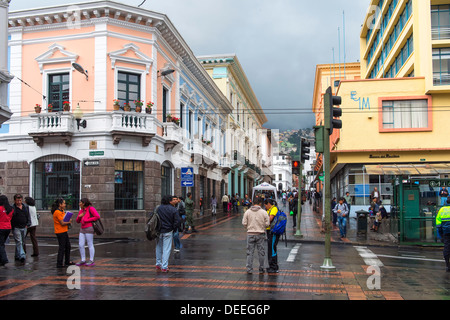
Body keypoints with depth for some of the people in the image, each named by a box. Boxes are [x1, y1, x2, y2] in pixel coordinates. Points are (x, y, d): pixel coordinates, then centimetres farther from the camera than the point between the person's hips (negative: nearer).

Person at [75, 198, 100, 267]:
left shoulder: (91, 208, -9)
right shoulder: (81, 210, 14)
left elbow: (97, 217, -17)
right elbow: (78, 221, 17)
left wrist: (87, 220, -15)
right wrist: (79, 216, -5)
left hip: (89, 229, -8)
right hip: (82, 229, 8)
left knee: (90, 245, -3)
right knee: (80, 245, 4)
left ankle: (91, 261, 5)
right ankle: (83, 261, 14)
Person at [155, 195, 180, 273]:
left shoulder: (158, 208, 2)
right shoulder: (174, 210, -8)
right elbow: (177, 221, -12)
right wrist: (173, 229, 4)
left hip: (158, 231, 4)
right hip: (168, 231, -3)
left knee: (159, 248, 18)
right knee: (166, 249, 2)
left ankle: (158, 264, 23)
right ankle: (164, 267, 3)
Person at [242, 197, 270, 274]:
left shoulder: (247, 212, -1)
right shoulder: (263, 212, -5)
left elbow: (244, 223, -2)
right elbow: (267, 224, -6)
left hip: (250, 234, 1)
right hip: (260, 234, -1)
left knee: (250, 252, 8)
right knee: (261, 252, 9)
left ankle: (249, 269, 10)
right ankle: (261, 269, 15)